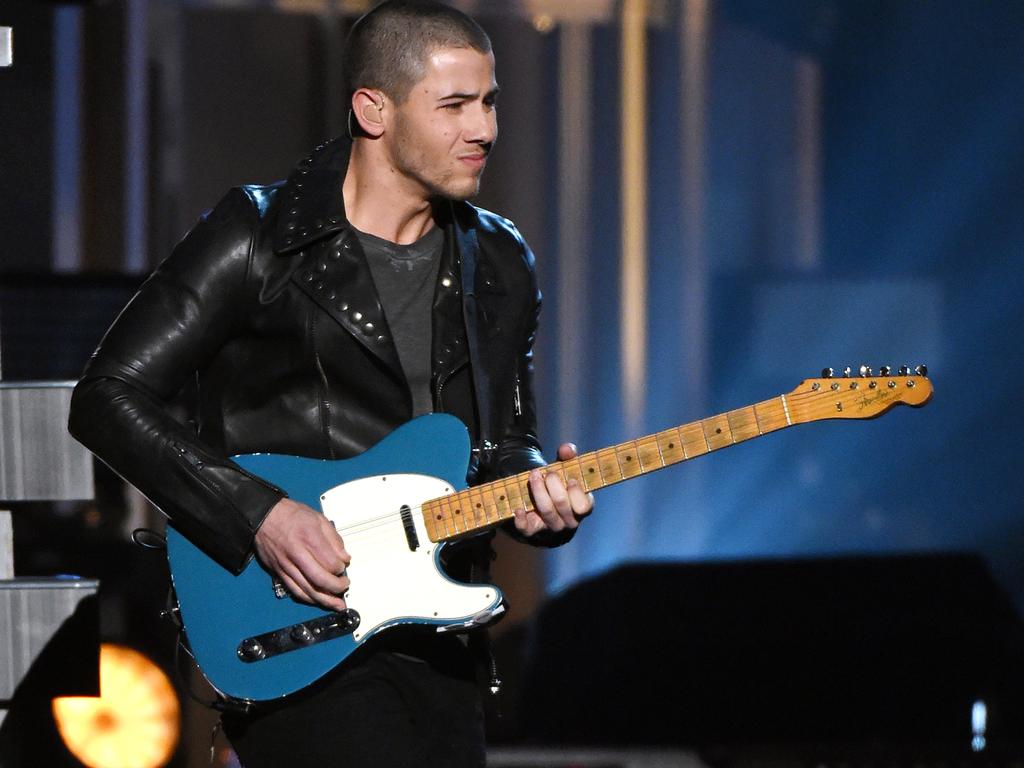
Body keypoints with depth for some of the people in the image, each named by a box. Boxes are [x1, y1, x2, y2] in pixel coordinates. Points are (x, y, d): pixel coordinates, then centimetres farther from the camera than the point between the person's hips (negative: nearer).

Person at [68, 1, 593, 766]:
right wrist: (257, 513, -17)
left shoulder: (499, 266, 11)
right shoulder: (256, 239, -7)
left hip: (438, 640, 6)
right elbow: (108, 398, -8)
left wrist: (534, 490, -4)